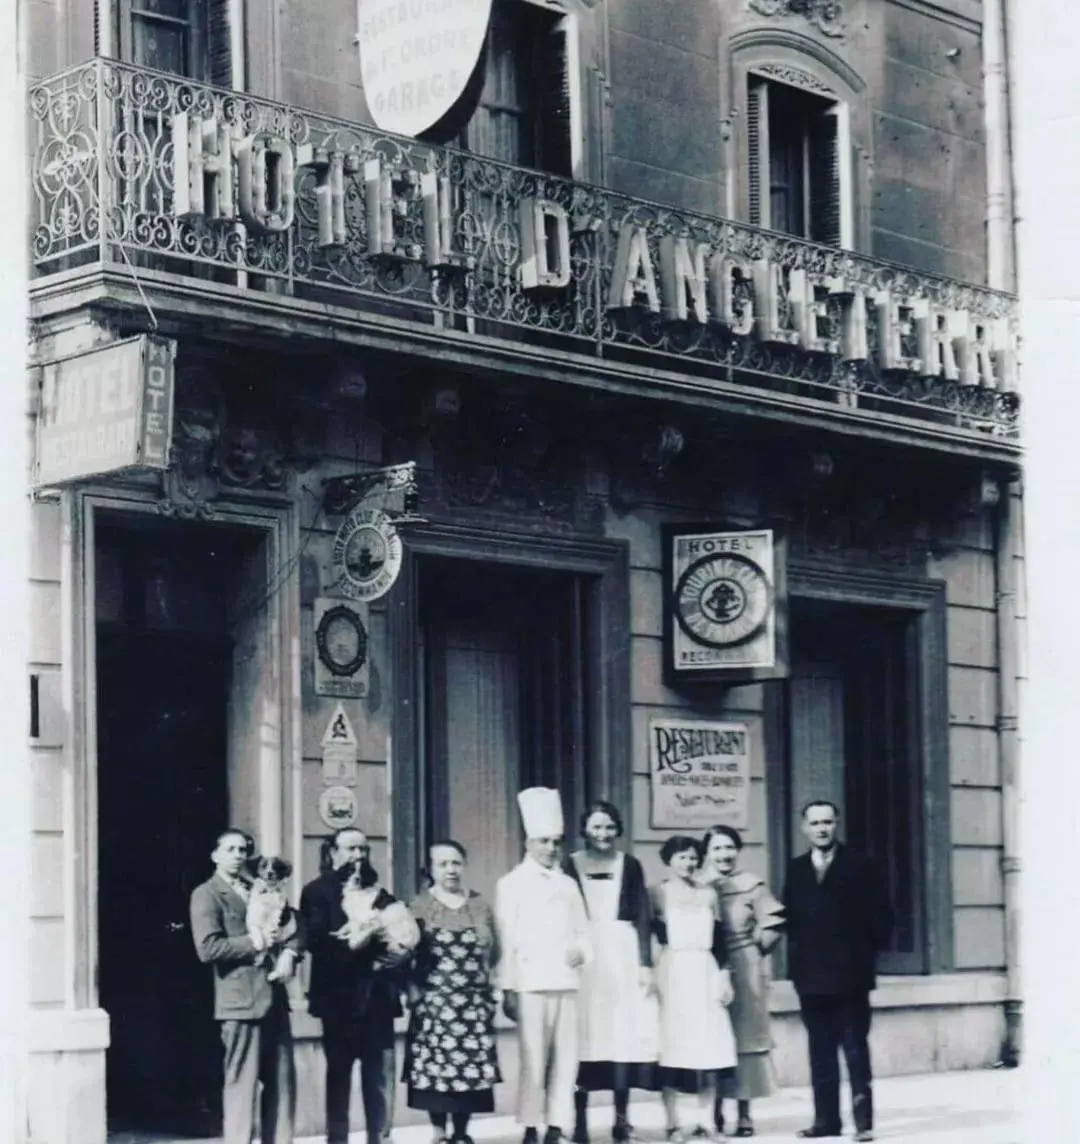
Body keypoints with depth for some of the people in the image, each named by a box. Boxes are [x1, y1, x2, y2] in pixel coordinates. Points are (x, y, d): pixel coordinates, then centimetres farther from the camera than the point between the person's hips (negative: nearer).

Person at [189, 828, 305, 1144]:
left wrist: (289, 953, -4)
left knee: (282, 1082, 8)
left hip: (274, 997, 7)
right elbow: (207, 948, -15)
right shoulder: (206, 894, -3)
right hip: (241, 1000, -7)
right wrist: (252, 943, -12)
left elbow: (296, 927, 16)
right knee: (242, 1083, -5)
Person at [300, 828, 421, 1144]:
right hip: (341, 995, -3)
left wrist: (397, 945, -14)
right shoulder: (318, 891, 3)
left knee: (381, 1074, 2)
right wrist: (354, 942, -19)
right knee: (338, 1073, 0)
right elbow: (316, 939, -10)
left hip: (377, 995, 4)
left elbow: (406, 934, 6)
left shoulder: (380, 893, 16)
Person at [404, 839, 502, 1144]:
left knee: (471, 1066, -2)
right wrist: (413, 992, -8)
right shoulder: (420, 906, 2)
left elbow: (494, 953, 16)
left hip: (474, 1001, 2)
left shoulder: (480, 905, 11)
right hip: (434, 1001, -2)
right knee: (435, 1066, -5)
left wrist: (476, 971, 4)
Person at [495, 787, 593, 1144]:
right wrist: (507, 988, -6)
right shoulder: (511, 884, 2)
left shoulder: (568, 885, 15)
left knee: (565, 1061, 3)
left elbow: (582, 931, 18)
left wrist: (581, 951, -5)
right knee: (533, 1061, -5)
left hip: (566, 983, 4)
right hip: (530, 984, -4)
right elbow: (505, 941, -2)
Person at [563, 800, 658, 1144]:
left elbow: (643, 917, 5)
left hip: (624, 954, 1)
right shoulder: (570, 865, 3)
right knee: (586, 1035, -4)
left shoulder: (630, 865, 7)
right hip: (583, 956, -1)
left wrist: (645, 963, -3)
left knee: (625, 1032, -1)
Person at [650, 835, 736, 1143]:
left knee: (710, 1044, -2)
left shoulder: (708, 894, 14)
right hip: (673, 973, -3)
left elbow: (719, 939, 13)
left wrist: (725, 976, 5)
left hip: (705, 973, 3)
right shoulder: (658, 894, 3)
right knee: (673, 1043, -6)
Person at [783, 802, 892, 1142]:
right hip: (811, 974, 3)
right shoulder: (796, 870, 10)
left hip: (850, 974, -3)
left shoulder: (859, 867, 0)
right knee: (820, 1050, 6)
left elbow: (880, 916, -1)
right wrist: (798, 952, -1)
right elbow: (789, 917, 9)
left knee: (855, 1048, -2)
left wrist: (867, 950, -5)